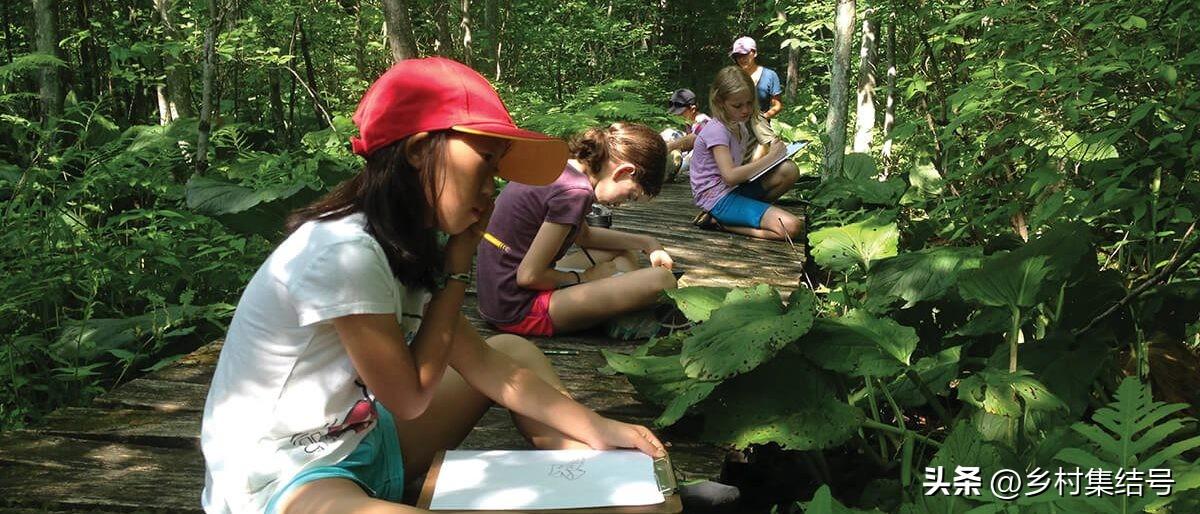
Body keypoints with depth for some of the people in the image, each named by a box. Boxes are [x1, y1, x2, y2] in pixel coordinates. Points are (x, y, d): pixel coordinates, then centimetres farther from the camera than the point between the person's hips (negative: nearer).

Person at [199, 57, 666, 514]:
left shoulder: (404, 248, 1)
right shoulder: (344, 253, -27)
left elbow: (484, 363, 4)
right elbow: (410, 399, -16)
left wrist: (600, 432, -2)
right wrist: (458, 262, -13)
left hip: (361, 442, 10)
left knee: (515, 350, 11)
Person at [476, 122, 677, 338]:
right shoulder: (575, 191, -21)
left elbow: (583, 234, 24)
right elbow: (529, 276, -22)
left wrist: (646, 243, 18)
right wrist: (583, 278, -5)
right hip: (519, 313, -10)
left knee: (624, 254, 21)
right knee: (661, 280, -18)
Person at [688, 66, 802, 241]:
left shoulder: (740, 127, 12)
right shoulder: (717, 131, -17)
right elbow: (730, 177, -26)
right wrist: (770, 157, -18)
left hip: (736, 188, 9)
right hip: (718, 198, -9)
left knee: (789, 171, -8)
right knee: (792, 228, -20)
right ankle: (717, 222, -10)